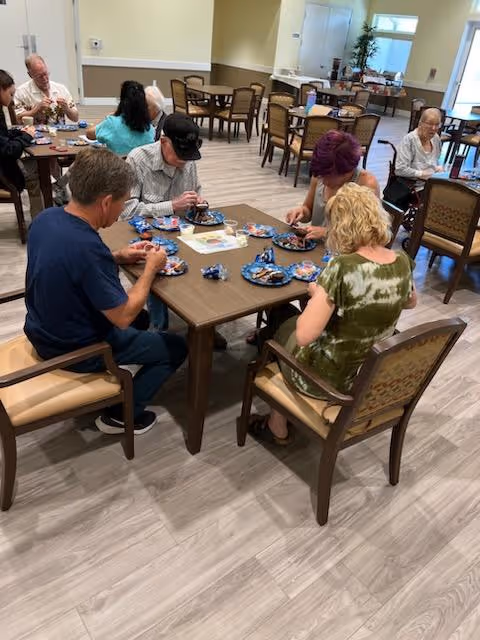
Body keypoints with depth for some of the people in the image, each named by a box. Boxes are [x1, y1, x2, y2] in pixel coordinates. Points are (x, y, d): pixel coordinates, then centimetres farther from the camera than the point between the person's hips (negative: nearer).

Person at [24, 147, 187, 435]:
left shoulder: (46, 218, -8)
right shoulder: (88, 248, -35)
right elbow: (124, 317, -26)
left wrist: (118, 257, 2)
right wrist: (151, 267, -14)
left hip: (44, 332, 9)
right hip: (74, 349, -8)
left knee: (139, 317, 28)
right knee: (176, 347, 6)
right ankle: (121, 415, 15)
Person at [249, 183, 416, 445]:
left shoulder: (343, 267, -29)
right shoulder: (402, 261, -8)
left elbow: (305, 334, -30)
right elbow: (410, 302, 13)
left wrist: (316, 294, -13)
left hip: (326, 379, -6)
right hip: (373, 375, 6)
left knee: (284, 329, 25)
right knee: (293, 323, 28)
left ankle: (277, 428, 39)